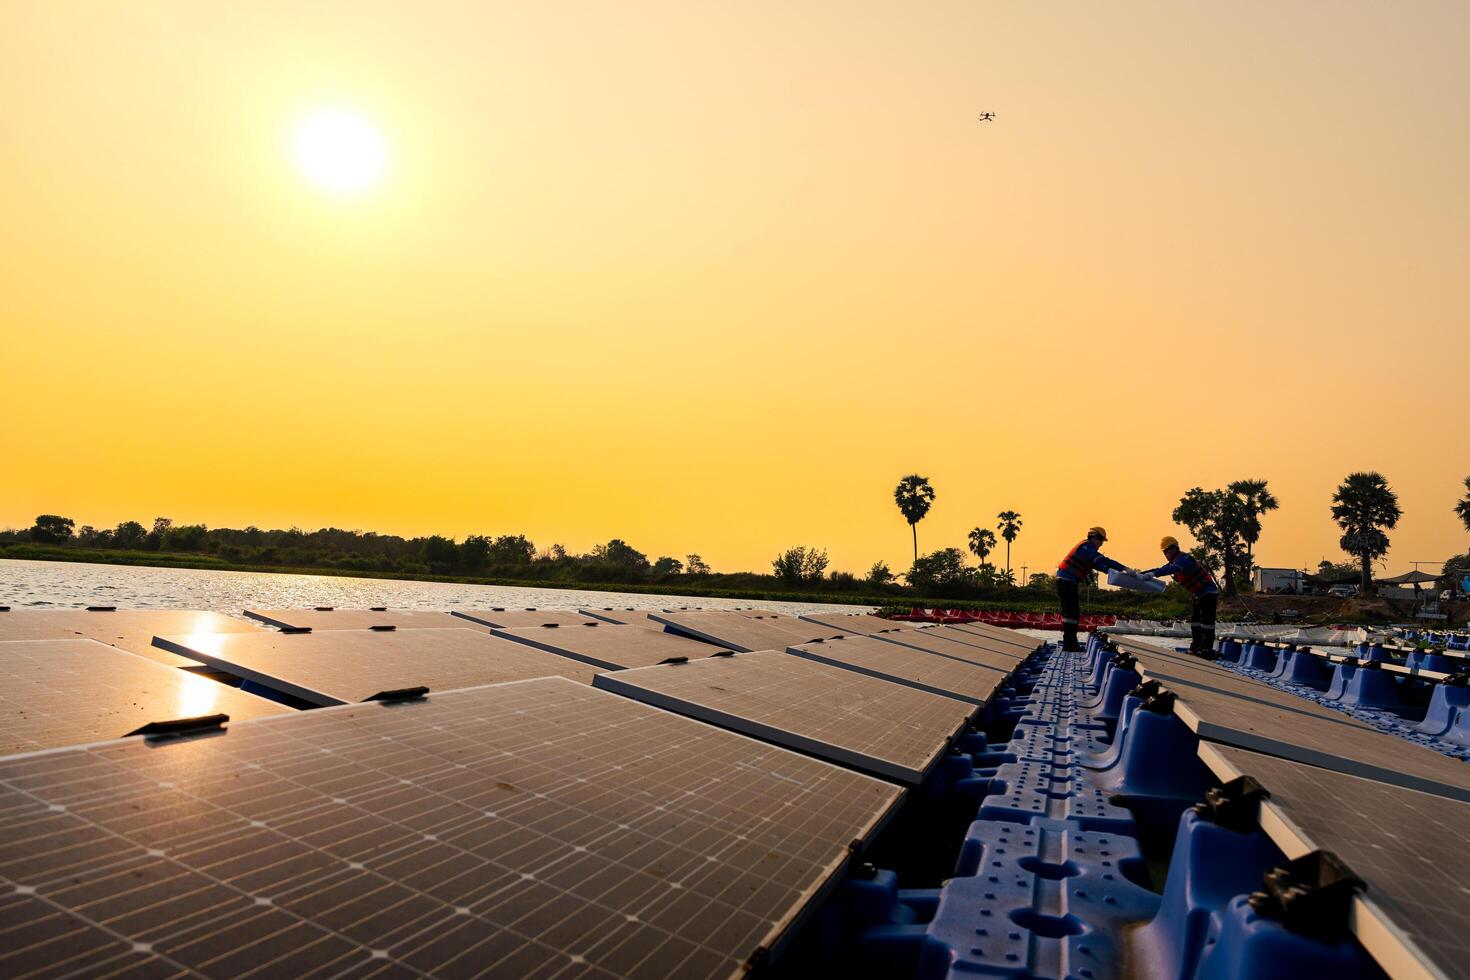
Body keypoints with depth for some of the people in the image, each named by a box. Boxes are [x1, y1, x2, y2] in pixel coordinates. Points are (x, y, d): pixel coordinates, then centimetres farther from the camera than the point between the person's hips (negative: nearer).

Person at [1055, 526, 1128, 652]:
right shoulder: (1086, 547, -13)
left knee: (1073, 612, 14)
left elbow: (1097, 564, 18)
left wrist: (1111, 571, 3)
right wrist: (1123, 568, -22)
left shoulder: (1087, 547, 19)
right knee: (1071, 613, -11)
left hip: (1066, 581, 11)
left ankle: (1071, 643, 19)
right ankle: (1069, 644, -11)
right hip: (1066, 581, -11)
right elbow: (1102, 560, -22)